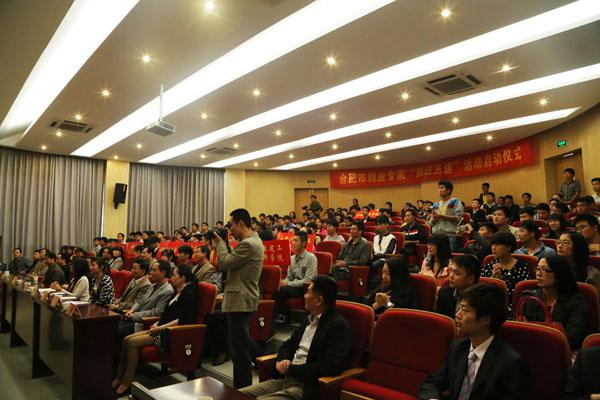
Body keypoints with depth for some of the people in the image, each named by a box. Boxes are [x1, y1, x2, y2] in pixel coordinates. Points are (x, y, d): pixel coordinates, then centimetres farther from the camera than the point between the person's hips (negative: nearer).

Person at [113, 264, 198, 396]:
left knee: (132, 343, -19)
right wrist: (157, 324, 4)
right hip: (162, 329, 9)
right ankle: (119, 378, 2)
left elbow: (183, 320, -20)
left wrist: (161, 327, -19)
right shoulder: (177, 293, 17)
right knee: (126, 340, -2)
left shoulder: (189, 294, -12)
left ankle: (127, 383, -9)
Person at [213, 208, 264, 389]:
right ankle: (241, 387, 32)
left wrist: (219, 242, -5)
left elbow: (224, 264, -17)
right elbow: (231, 262, 17)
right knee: (239, 347, 19)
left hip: (240, 301, -11)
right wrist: (223, 243, 7)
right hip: (242, 300, 11)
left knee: (240, 349, -1)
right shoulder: (252, 240, 14)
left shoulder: (248, 244, -19)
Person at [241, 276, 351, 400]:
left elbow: (332, 366, -22)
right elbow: (288, 343, 25)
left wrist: (292, 369, -15)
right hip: (284, 379, 8)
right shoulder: (308, 319, 15)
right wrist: (283, 359, 1)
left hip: (307, 387, -8)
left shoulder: (339, 325, -11)